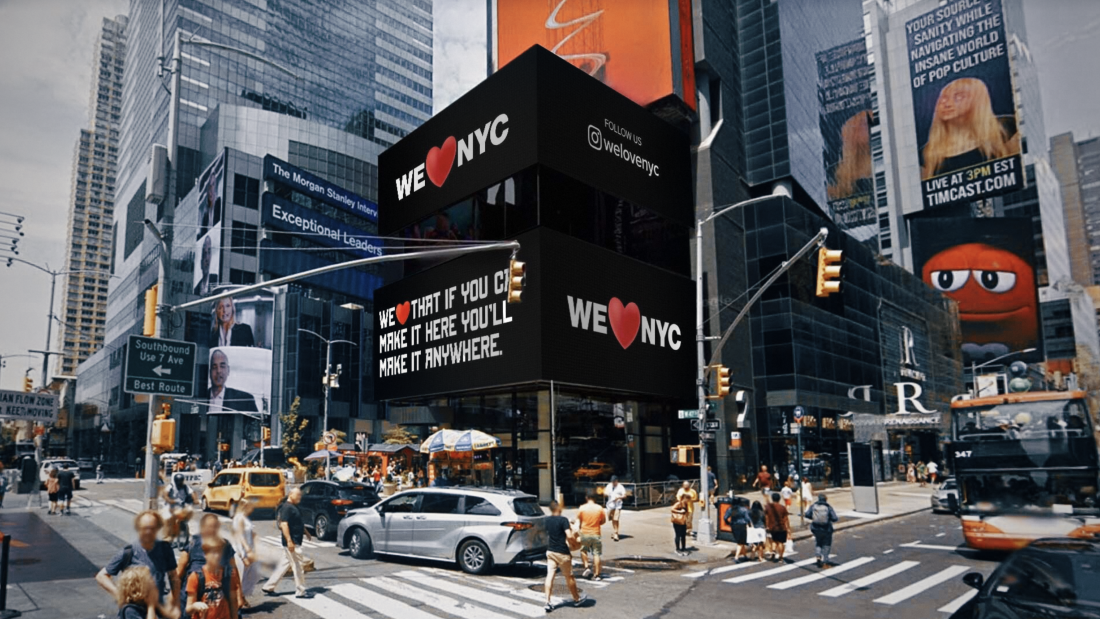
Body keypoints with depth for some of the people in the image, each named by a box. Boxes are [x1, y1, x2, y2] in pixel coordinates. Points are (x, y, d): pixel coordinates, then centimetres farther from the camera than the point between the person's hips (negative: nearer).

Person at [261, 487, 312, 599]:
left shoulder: (293, 507, 15)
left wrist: (305, 532, 25)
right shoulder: (286, 507, -16)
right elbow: (283, 524, -24)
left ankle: (269, 587, 21)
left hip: (295, 542, 10)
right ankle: (300, 591, 5)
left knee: (284, 564, 14)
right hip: (292, 542, -10)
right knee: (297, 566, -3)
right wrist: (289, 540, -28)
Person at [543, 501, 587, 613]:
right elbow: (569, 536, -23)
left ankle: (548, 602, -4)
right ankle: (577, 599, 28)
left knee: (550, 575, 2)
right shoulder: (563, 520, -16)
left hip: (550, 551, 5)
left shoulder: (547, 520, 5)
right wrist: (571, 529, -4)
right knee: (569, 576, 11)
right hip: (562, 553, -5)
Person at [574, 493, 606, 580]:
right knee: (596, 554, 5)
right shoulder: (599, 508, -2)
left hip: (584, 533, 0)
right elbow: (603, 521, 7)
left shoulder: (582, 508, -5)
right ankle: (596, 575, 6)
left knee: (583, 551, 21)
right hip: (596, 534, 0)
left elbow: (578, 521, -1)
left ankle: (586, 568, 7)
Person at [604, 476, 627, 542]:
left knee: (615, 519, -13)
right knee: (612, 519, 12)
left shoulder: (620, 487, -4)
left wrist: (618, 497, -22)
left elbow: (624, 496, -7)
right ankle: (615, 532, 31)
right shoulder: (608, 486, 9)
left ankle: (616, 534, -5)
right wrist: (605, 494, -10)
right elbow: (605, 495, 14)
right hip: (610, 504, 5)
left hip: (617, 505, -5)